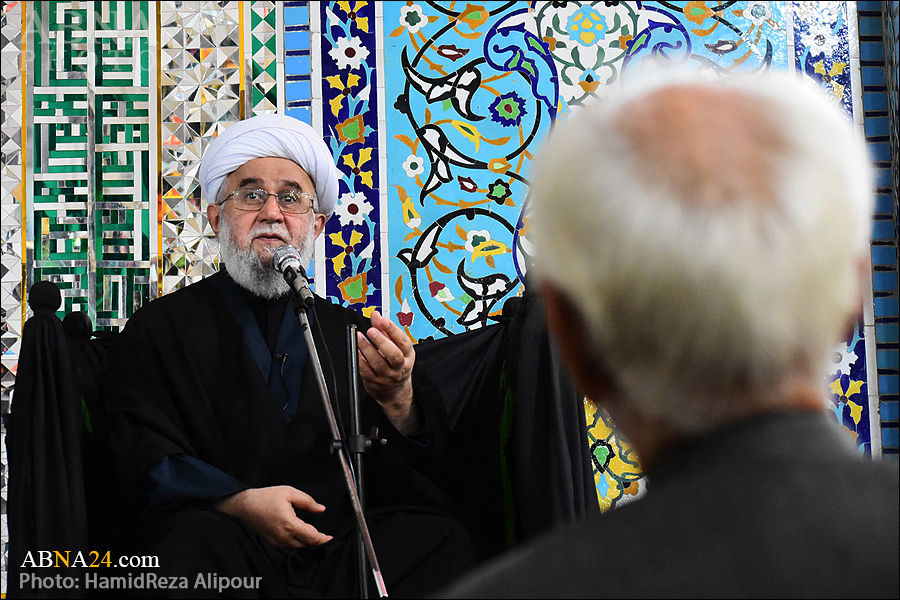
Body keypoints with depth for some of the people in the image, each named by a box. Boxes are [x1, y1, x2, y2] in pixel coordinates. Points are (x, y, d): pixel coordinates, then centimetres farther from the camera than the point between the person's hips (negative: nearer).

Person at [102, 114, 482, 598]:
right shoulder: (159, 328, 11)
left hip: (338, 551, 4)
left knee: (440, 539, -25)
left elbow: (420, 475, 8)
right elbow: (147, 466, -1)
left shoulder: (350, 332, 18)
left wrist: (397, 398, -14)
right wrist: (240, 503, -19)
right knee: (198, 540, -36)